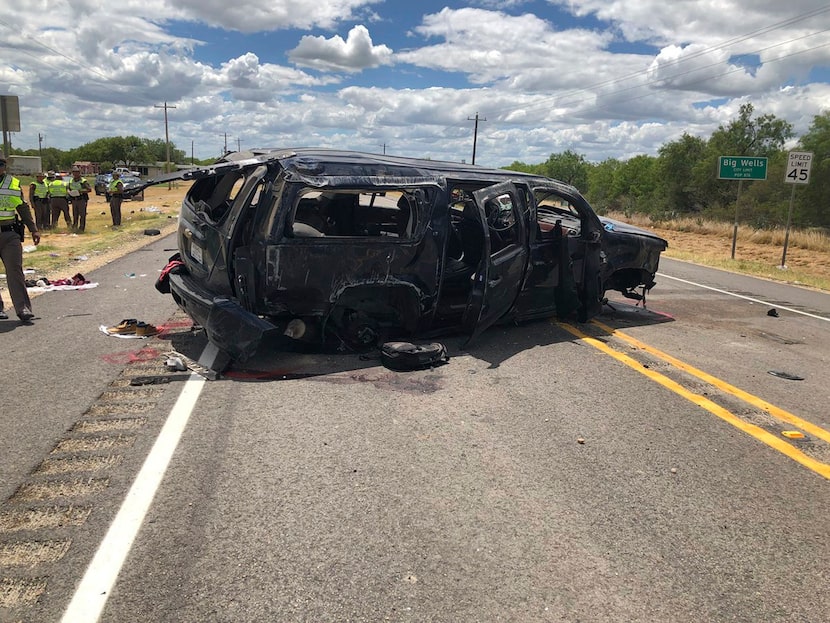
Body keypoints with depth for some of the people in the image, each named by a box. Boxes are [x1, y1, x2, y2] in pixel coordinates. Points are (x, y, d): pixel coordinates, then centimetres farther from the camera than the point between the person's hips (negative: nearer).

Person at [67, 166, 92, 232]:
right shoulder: (71, 181, 12)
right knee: (75, 215, 9)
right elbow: (67, 189, 22)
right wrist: (68, 192, -2)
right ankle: (74, 227, 16)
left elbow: (90, 189, -12)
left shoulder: (83, 181, -6)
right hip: (74, 200, 5)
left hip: (82, 200, -5)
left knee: (82, 214, -5)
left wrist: (82, 191, -25)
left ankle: (81, 228, -1)